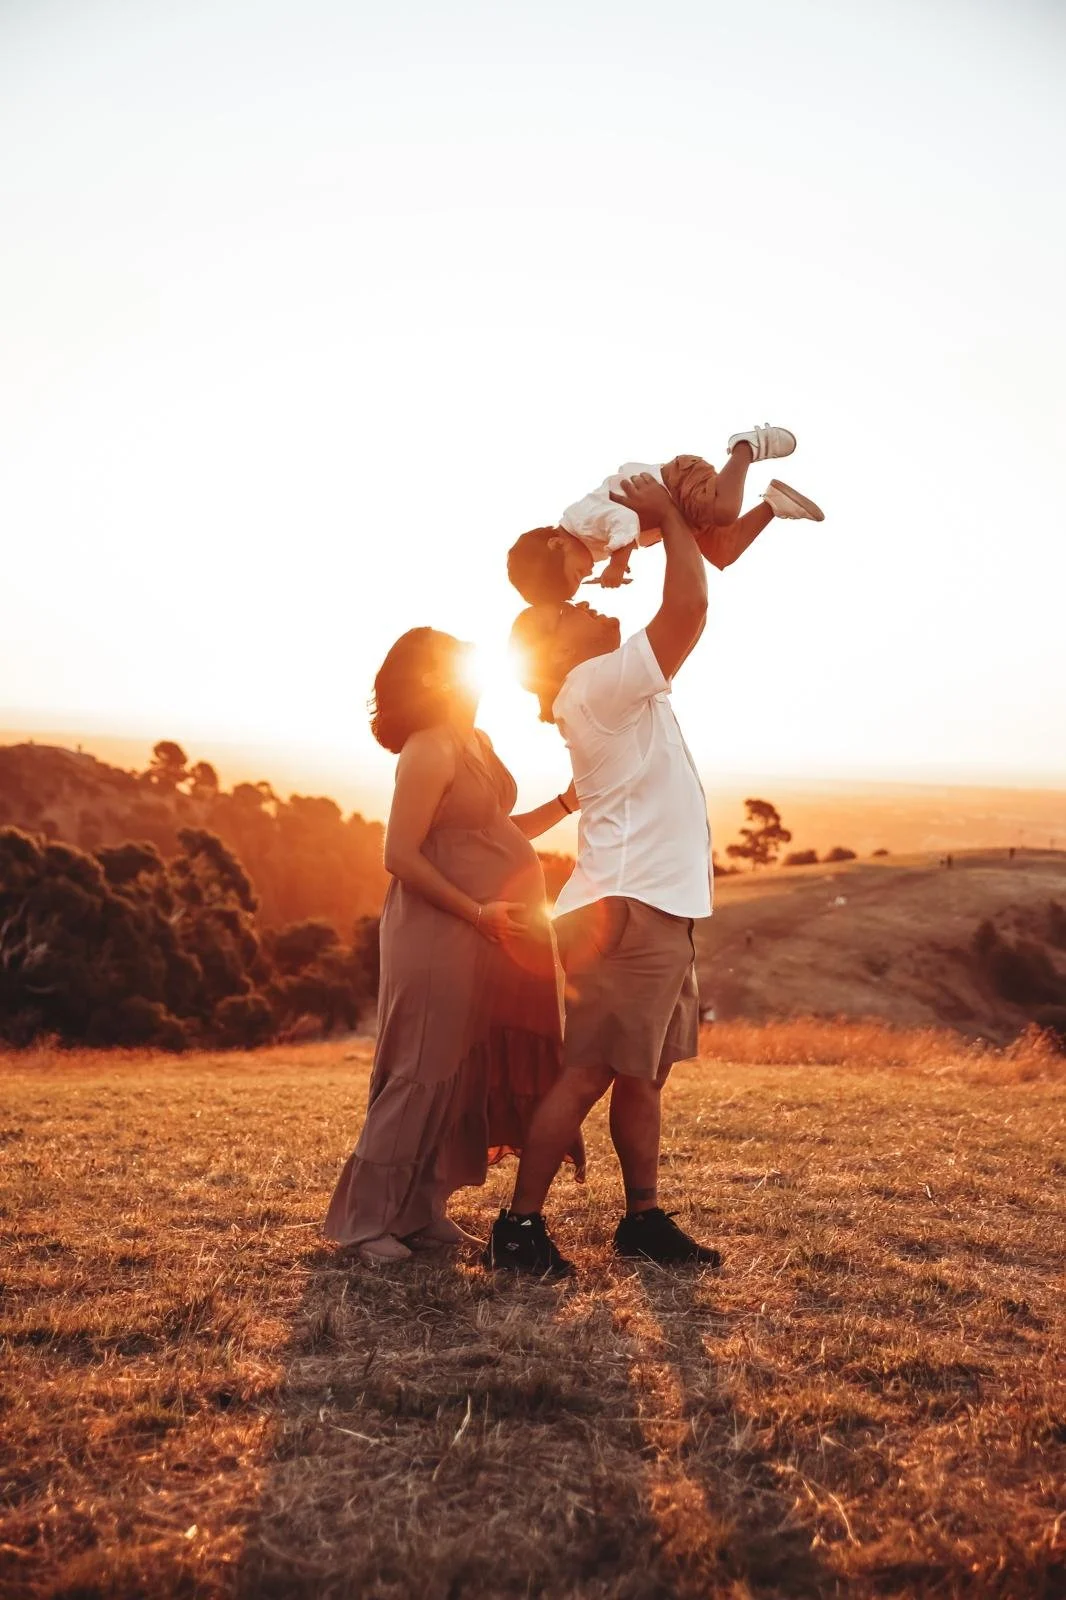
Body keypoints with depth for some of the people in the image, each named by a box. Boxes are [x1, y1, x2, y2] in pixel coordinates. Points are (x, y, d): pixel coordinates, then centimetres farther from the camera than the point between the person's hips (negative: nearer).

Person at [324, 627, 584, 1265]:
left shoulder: (477, 743, 14)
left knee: (466, 1079, 11)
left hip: (486, 938, 9)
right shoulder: (428, 751, -14)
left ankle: (424, 1212, 22)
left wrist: (567, 802, 8)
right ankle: (366, 1219, 8)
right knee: (424, 1076, -4)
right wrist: (476, 911, -19)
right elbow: (401, 855, -19)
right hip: (439, 935, -9)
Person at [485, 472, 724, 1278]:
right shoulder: (598, 683, -10)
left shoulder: (617, 687, 18)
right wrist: (669, 519, -6)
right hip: (630, 909, -10)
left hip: (663, 909, 10)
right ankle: (520, 1226, -1)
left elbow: (685, 613, 26)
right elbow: (688, 612, -19)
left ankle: (645, 1218, 19)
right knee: (590, 1073, -8)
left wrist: (681, 526, 17)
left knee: (646, 1073, 12)